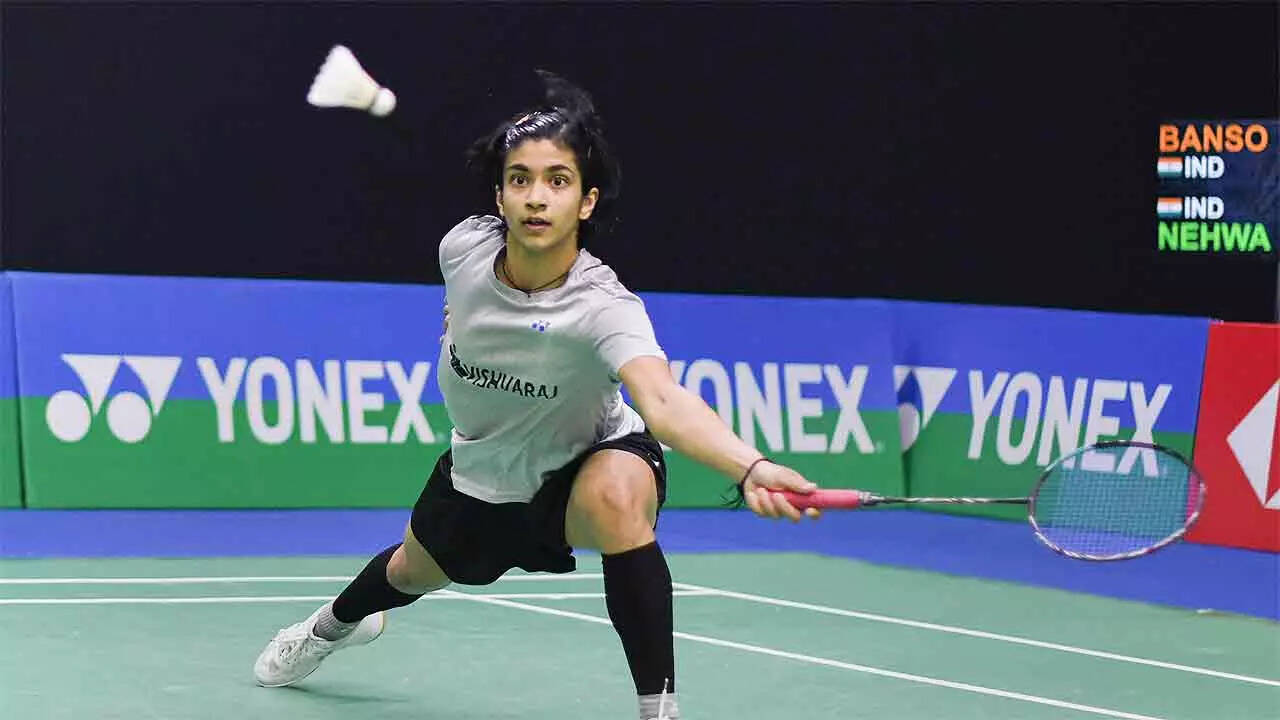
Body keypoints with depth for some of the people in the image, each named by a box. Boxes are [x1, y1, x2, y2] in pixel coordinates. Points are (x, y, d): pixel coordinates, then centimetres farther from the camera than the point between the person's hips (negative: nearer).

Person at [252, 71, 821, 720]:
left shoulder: (604, 309, -40)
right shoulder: (464, 245, -25)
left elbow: (662, 400, -60)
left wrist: (750, 468, -77)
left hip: (584, 462, -5)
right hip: (478, 464, 5)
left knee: (620, 497, -40)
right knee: (413, 571, 29)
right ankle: (338, 622, 67)